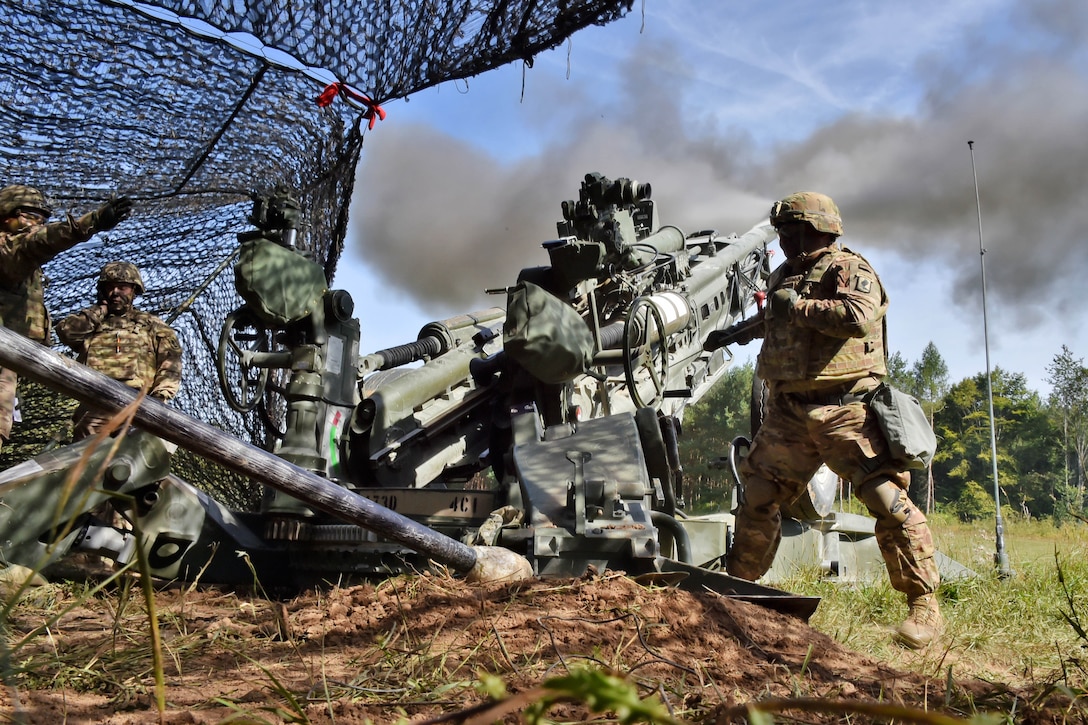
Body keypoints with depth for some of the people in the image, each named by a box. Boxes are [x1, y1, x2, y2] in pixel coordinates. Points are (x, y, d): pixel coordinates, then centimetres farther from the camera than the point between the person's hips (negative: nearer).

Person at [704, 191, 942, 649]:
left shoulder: (849, 269, -5)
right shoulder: (782, 276, 18)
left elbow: (859, 317, -26)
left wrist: (798, 307, -16)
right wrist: (737, 332, 35)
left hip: (845, 410, -7)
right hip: (789, 413, 7)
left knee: (888, 501, -11)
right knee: (757, 500, 9)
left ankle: (924, 604, -2)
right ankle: (737, 587, 23)